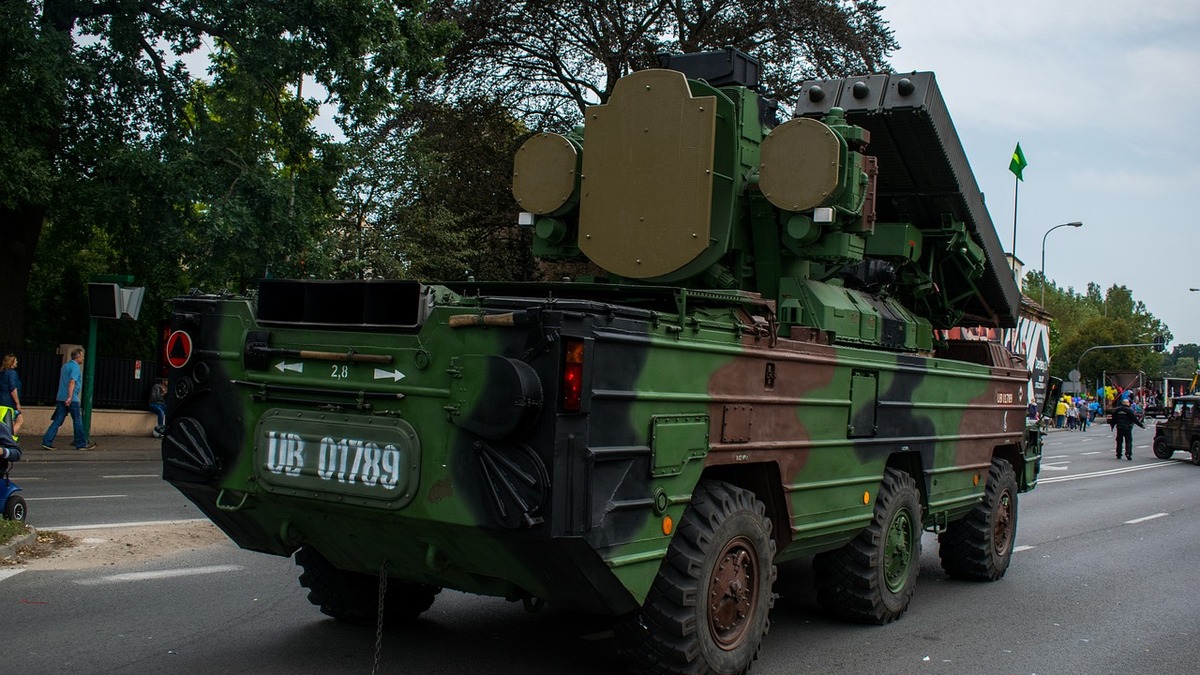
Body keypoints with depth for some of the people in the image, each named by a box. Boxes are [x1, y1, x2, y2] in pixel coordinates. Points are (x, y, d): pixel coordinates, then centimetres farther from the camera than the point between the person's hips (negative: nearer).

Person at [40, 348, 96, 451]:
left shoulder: (65, 366, 17)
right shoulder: (76, 367, -10)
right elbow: (72, 382, -23)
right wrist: (70, 397, -30)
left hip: (61, 398, 8)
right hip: (72, 399, -8)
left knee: (57, 420, 5)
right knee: (77, 422, 2)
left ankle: (47, 442, -3)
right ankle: (81, 444, 9)